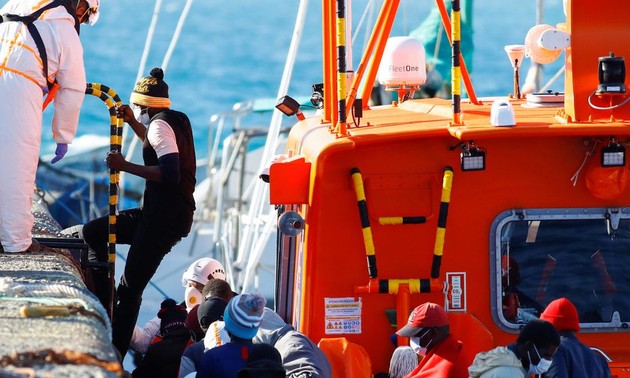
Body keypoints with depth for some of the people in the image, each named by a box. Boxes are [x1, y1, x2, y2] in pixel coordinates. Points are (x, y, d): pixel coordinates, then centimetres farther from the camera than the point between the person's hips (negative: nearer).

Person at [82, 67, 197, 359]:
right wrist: (132, 123, 26)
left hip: (164, 219, -10)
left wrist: (125, 166, -22)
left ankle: (115, 354, -7)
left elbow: (170, 174, -29)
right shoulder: (176, 120, 13)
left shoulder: (160, 125, -15)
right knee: (93, 232, 17)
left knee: (130, 288, -9)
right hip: (164, 213, 10)